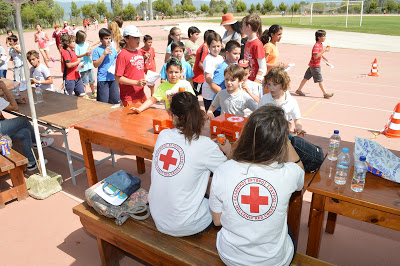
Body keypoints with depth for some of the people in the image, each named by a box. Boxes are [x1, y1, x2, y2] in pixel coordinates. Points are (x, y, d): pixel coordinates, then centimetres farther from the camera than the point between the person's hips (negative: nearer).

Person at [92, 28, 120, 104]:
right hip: (102, 79, -4)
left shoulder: (113, 49, 10)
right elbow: (95, 65, -10)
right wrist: (104, 54, -16)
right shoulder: (97, 50, -4)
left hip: (113, 78, 5)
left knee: (116, 100, 7)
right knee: (103, 102, -2)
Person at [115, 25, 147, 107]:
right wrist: (136, 82, -22)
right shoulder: (123, 55, -13)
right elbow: (118, 78, -16)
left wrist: (145, 81, 5)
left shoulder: (139, 52, 12)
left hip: (141, 95, 8)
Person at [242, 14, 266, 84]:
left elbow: (263, 68, -16)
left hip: (254, 81, -7)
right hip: (247, 80, 7)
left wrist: (255, 83, -21)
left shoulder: (257, 44, -16)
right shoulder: (248, 42, 8)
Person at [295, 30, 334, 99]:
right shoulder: (316, 45, -20)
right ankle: (325, 94, 7)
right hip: (315, 66, -10)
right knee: (320, 80, -1)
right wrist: (324, 50, -28)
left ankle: (299, 90, 19)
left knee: (306, 77, 12)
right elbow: (315, 56, -29)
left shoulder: (320, 45, 12)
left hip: (312, 65, 10)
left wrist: (326, 60, 26)